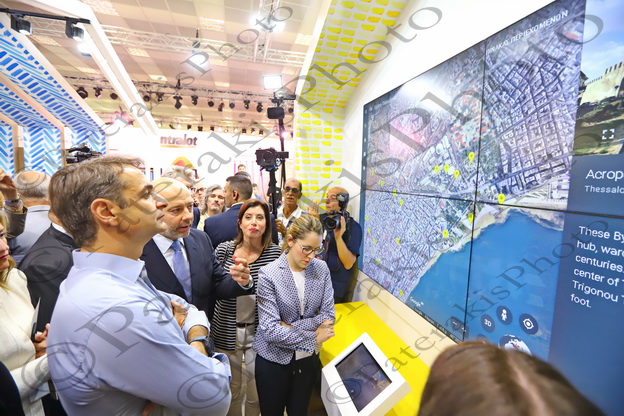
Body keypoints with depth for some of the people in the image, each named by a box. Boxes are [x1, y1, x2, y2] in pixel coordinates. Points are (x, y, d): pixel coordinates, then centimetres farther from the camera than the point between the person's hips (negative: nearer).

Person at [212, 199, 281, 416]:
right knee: (231, 391, 19)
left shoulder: (274, 252, -9)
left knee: (256, 394, 14)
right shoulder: (224, 249, -8)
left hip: (258, 331, 0)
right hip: (227, 331, 1)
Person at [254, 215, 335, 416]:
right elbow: (270, 330, -22)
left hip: (308, 358, 3)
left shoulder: (322, 269, -8)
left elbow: (328, 315, -8)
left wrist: (291, 327, -18)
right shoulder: (268, 275, -20)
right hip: (274, 360, -3)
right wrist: (314, 338, -16)